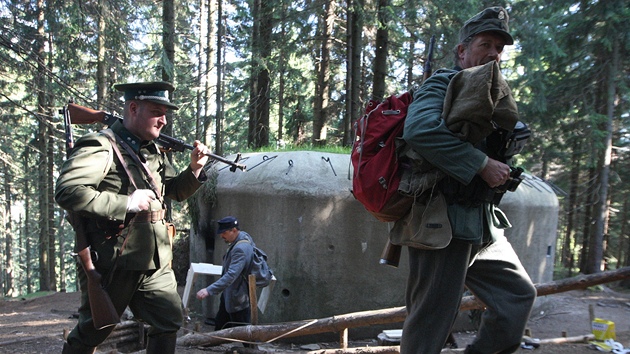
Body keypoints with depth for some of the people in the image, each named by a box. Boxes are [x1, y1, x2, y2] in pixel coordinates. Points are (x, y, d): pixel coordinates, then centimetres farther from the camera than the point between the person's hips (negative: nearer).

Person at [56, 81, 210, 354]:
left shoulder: (153, 151, 13)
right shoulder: (101, 146, -13)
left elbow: (175, 191, 21)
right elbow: (67, 191, -25)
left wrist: (194, 169, 2)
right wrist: (127, 203, -24)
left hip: (156, 263, 7)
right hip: (113, 263, -7)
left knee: (170, 321, 7)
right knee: (92, 332, 12)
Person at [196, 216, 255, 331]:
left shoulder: (241, 249, -30)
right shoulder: (243, 237, 1)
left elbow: (231, 275, -38)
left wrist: (209, 290, -42)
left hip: (238, 299, -10)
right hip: (229, 295, 10)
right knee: (220, 325, 22)